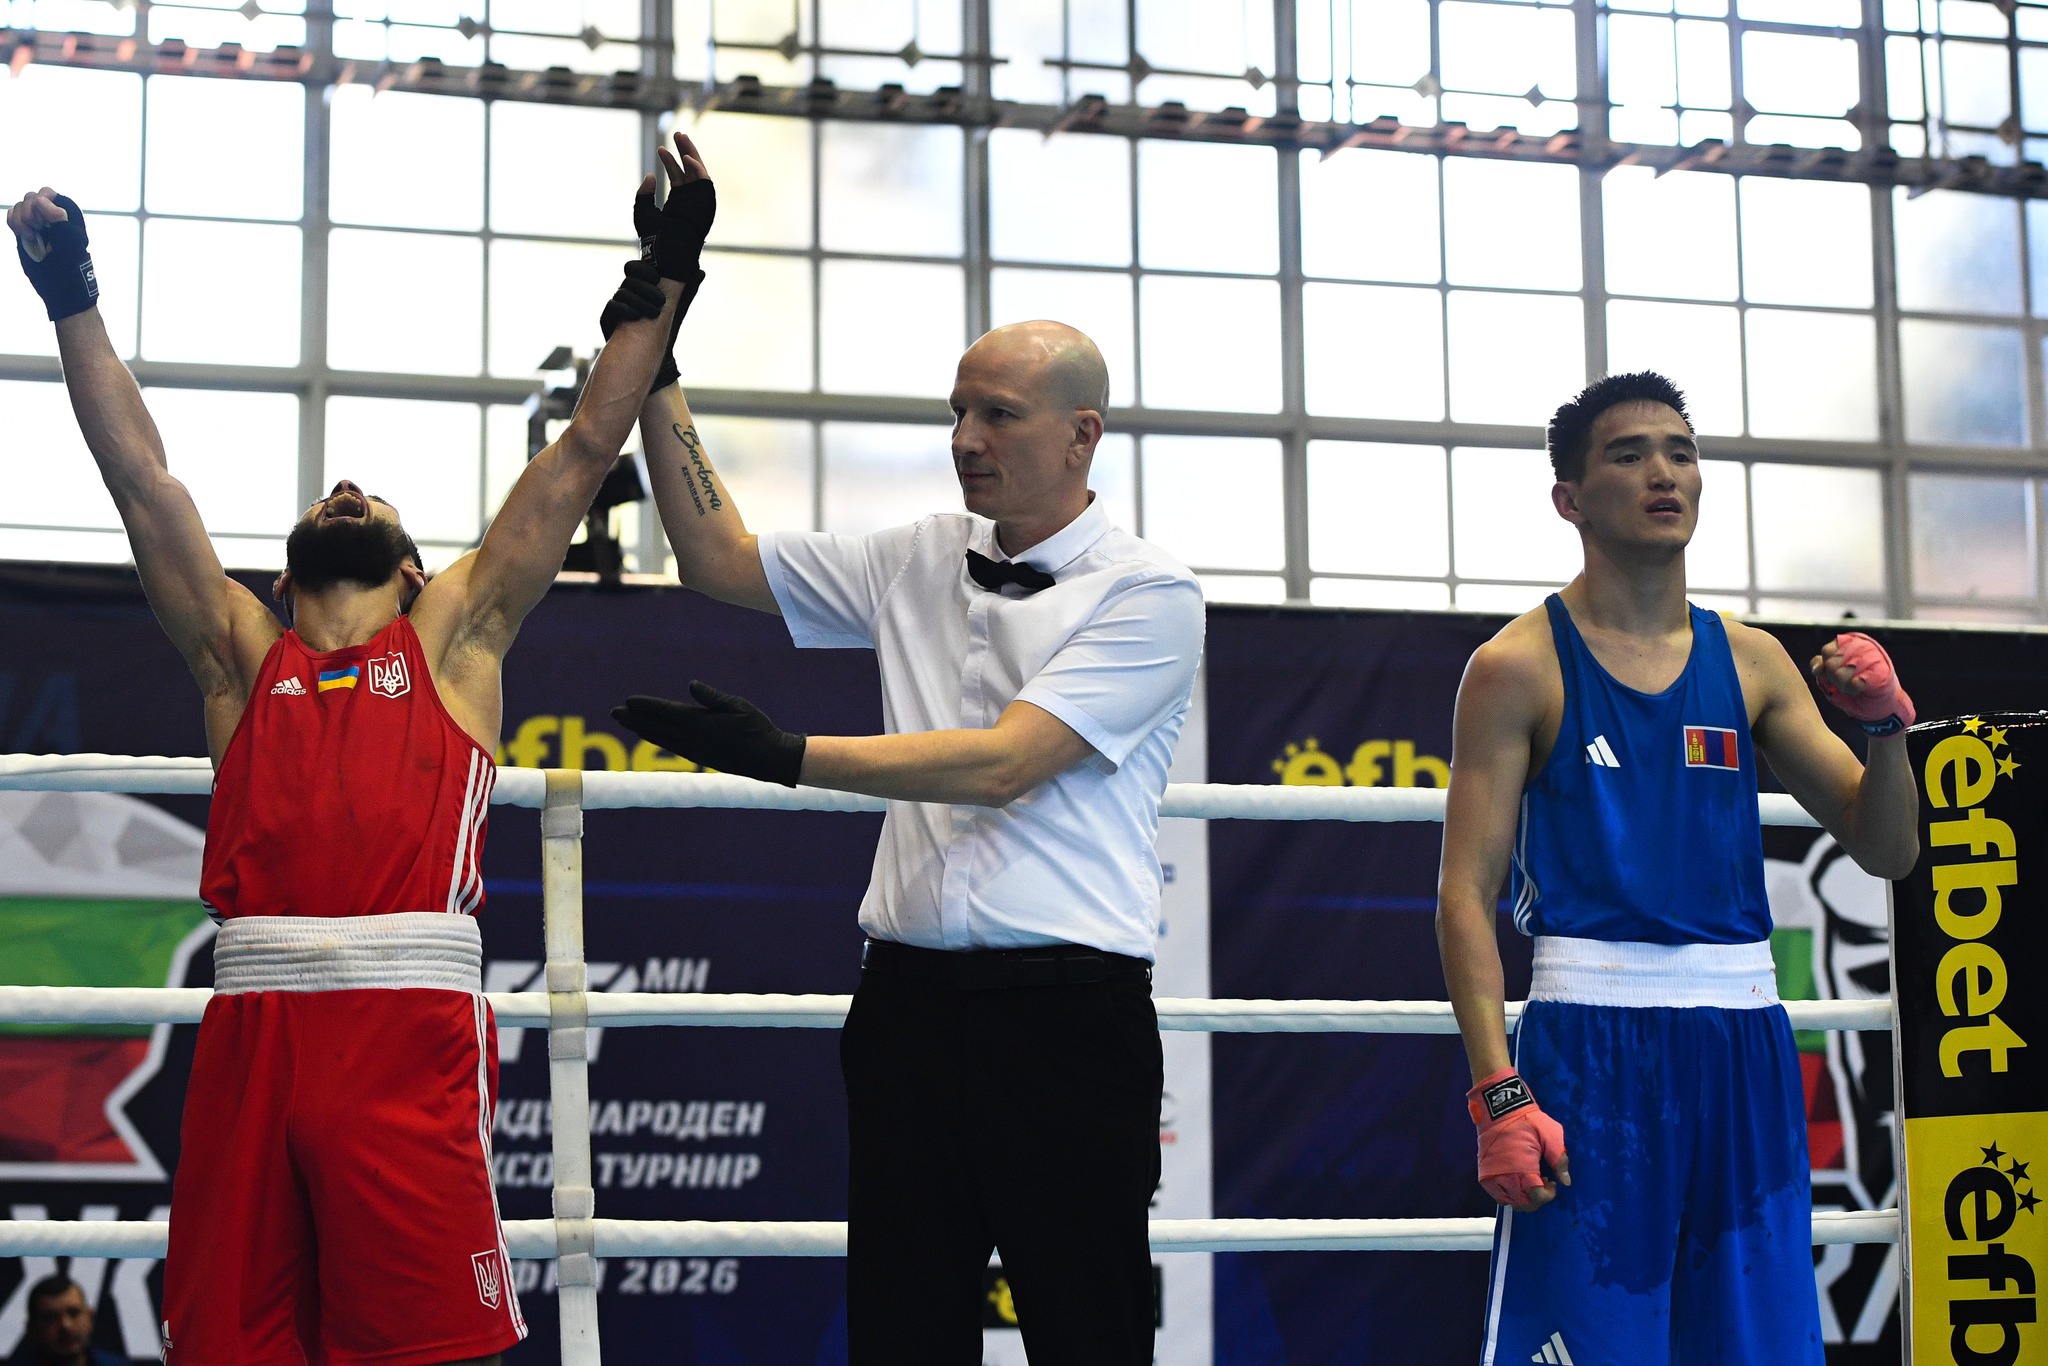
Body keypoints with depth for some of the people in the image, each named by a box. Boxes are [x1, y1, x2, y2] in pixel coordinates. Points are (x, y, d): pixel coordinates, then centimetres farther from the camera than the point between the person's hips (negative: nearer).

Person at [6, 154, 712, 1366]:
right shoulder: (240, 653, 21)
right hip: (253, 1024, 2)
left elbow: (586, 454, 16)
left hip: (413, 1025, -2)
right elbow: (140, 474, 20)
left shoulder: (455, 637, 17)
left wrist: (661, 281, 14)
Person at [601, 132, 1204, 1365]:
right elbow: (720, 558, 17)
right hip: (911, 999, 5)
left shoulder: (1149, 594, -4)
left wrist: (787, 757, -19)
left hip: (1066, 1015, -5)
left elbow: (1002, 763, -14)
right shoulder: (918, 563, 14)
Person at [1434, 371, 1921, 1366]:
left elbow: (1886, 851, 14)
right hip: (1589, 1037, -4)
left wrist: (1885, 725, -6)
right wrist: (1498, 1093, -16)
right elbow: (1465, 893, -6)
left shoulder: (1750, 662, 12)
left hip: (1744, 1044, 5)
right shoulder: (1519, 666, -1)